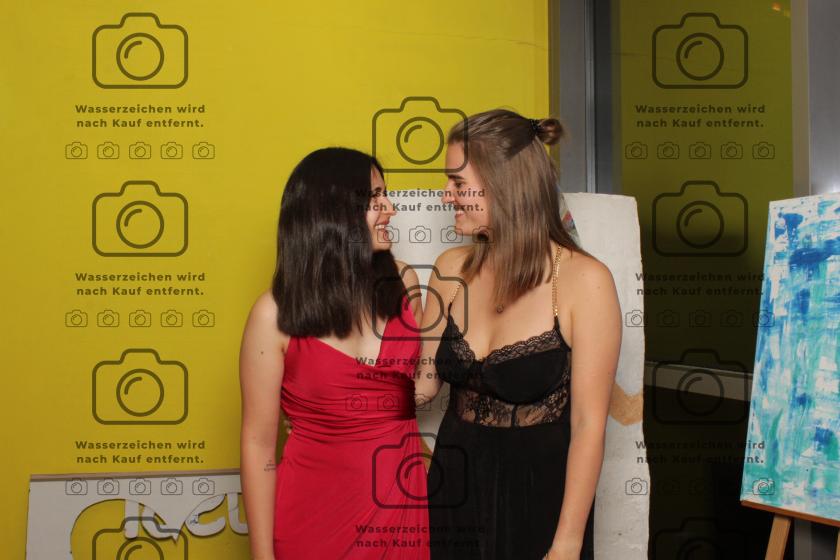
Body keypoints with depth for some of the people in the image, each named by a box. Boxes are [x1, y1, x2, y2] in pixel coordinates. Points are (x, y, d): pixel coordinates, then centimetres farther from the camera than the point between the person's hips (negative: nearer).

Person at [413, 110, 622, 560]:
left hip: (540, 493, -4)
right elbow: (423, 383, 5)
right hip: (456, 486, 4)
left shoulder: (584, 280, -17)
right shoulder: (451, 269, -2)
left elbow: (588, 425, -15)